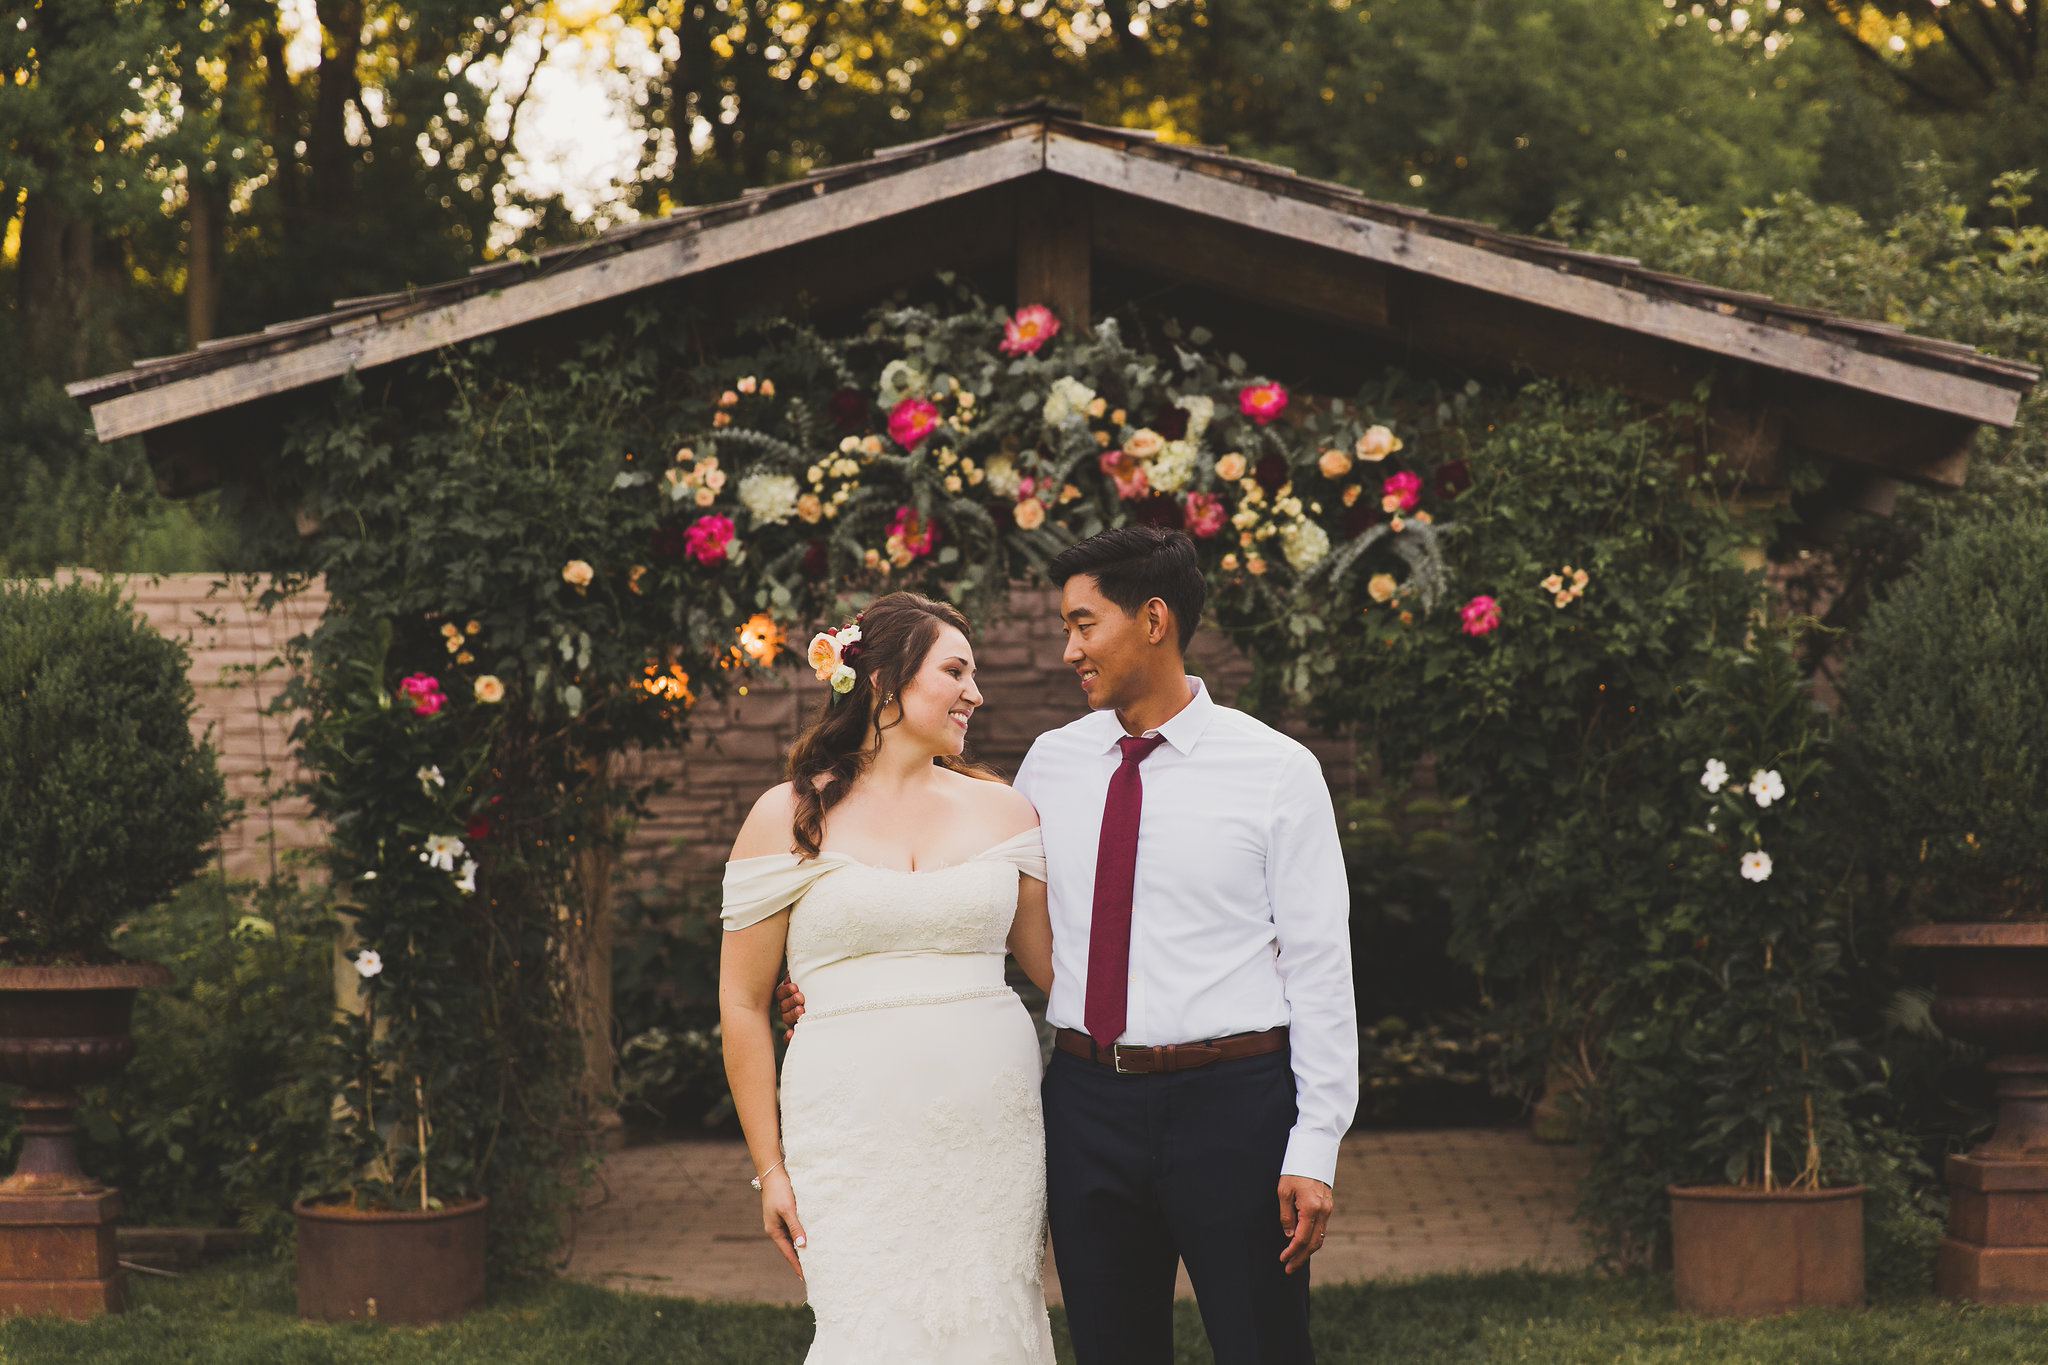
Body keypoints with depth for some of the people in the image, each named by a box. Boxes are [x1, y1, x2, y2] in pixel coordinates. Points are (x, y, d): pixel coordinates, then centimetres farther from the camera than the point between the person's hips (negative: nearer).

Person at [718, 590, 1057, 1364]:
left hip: (994, 1129, 3)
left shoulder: (1001, 810, 11)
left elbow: (1055, 964, 16)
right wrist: (770, 1169, 2)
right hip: (857, 1140, -3)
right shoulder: (789, 819, 3)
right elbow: (743, 1005, 5)